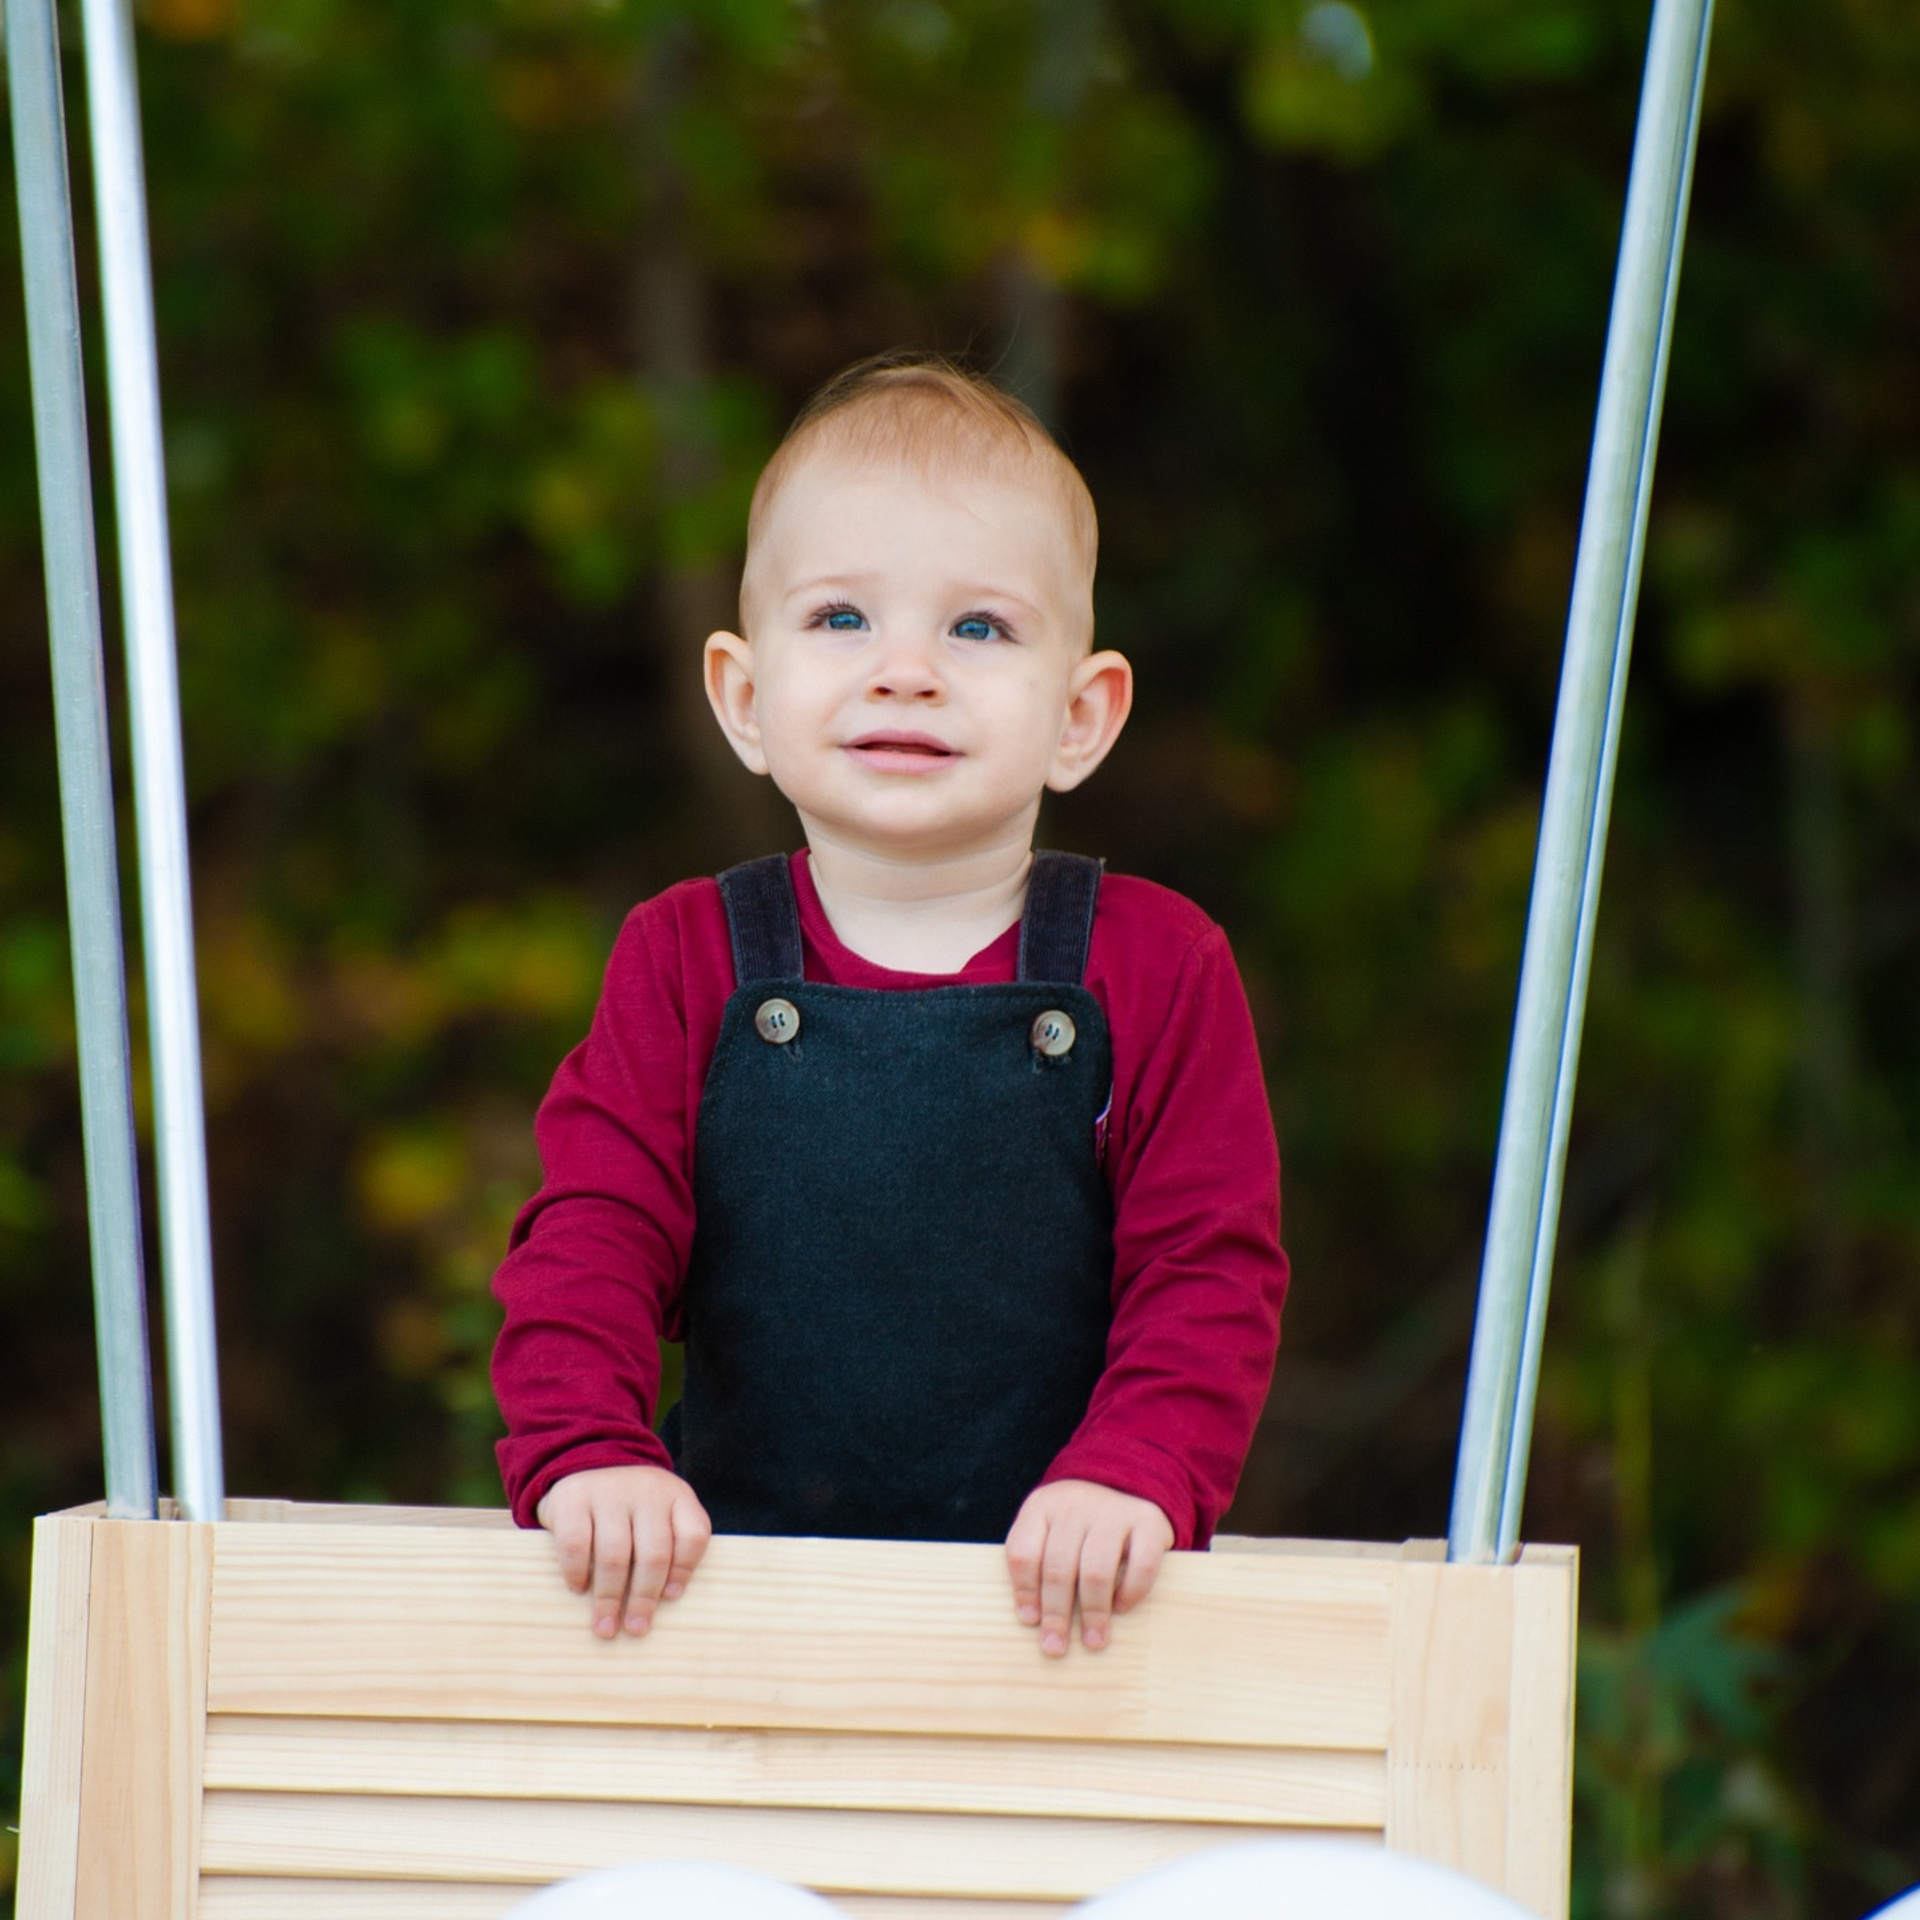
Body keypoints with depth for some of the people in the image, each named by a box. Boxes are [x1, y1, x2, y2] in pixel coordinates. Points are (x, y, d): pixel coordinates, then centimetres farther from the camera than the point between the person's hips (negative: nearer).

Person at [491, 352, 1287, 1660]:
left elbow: (1210, 1273, 0)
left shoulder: (1158, 969, 4)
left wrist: (1129, 1480, -18)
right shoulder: (687, 959, 8)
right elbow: (592, 1240, 1)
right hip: (738, 1588, 1)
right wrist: (586, 1457, -18)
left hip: (1062, 1602, -1)